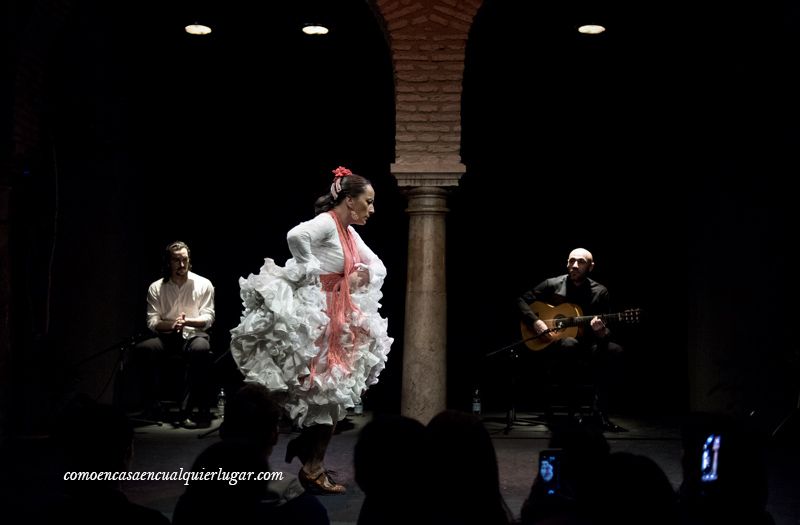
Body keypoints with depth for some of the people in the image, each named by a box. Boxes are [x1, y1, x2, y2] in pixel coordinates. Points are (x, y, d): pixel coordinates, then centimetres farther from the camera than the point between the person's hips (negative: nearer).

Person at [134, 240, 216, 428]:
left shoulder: (203, 284, 2)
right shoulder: (156, 288, 5)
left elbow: (208, 318, -2)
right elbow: (152, 322, 1)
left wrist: (186, 321, -22)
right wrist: (172, 324, -20)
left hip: (194, 335, -2)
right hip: (166, 337, 2)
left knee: (201, 349, -38)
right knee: (143, 348, -30)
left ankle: (189, 409, -31)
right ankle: (151, 407, -20)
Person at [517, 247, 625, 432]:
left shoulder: (599, 292, 2)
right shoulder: (552, 285, -2)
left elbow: (607, 332, 1)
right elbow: (522, 300, 4)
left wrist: (601, 332, -24)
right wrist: (535, 322, -13)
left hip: (586, 345, 2)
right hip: (554, 345, -2)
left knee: (614, 351, -29)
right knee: (570, 344, -40)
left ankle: (600, 412, -23)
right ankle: (572, 408, -22)